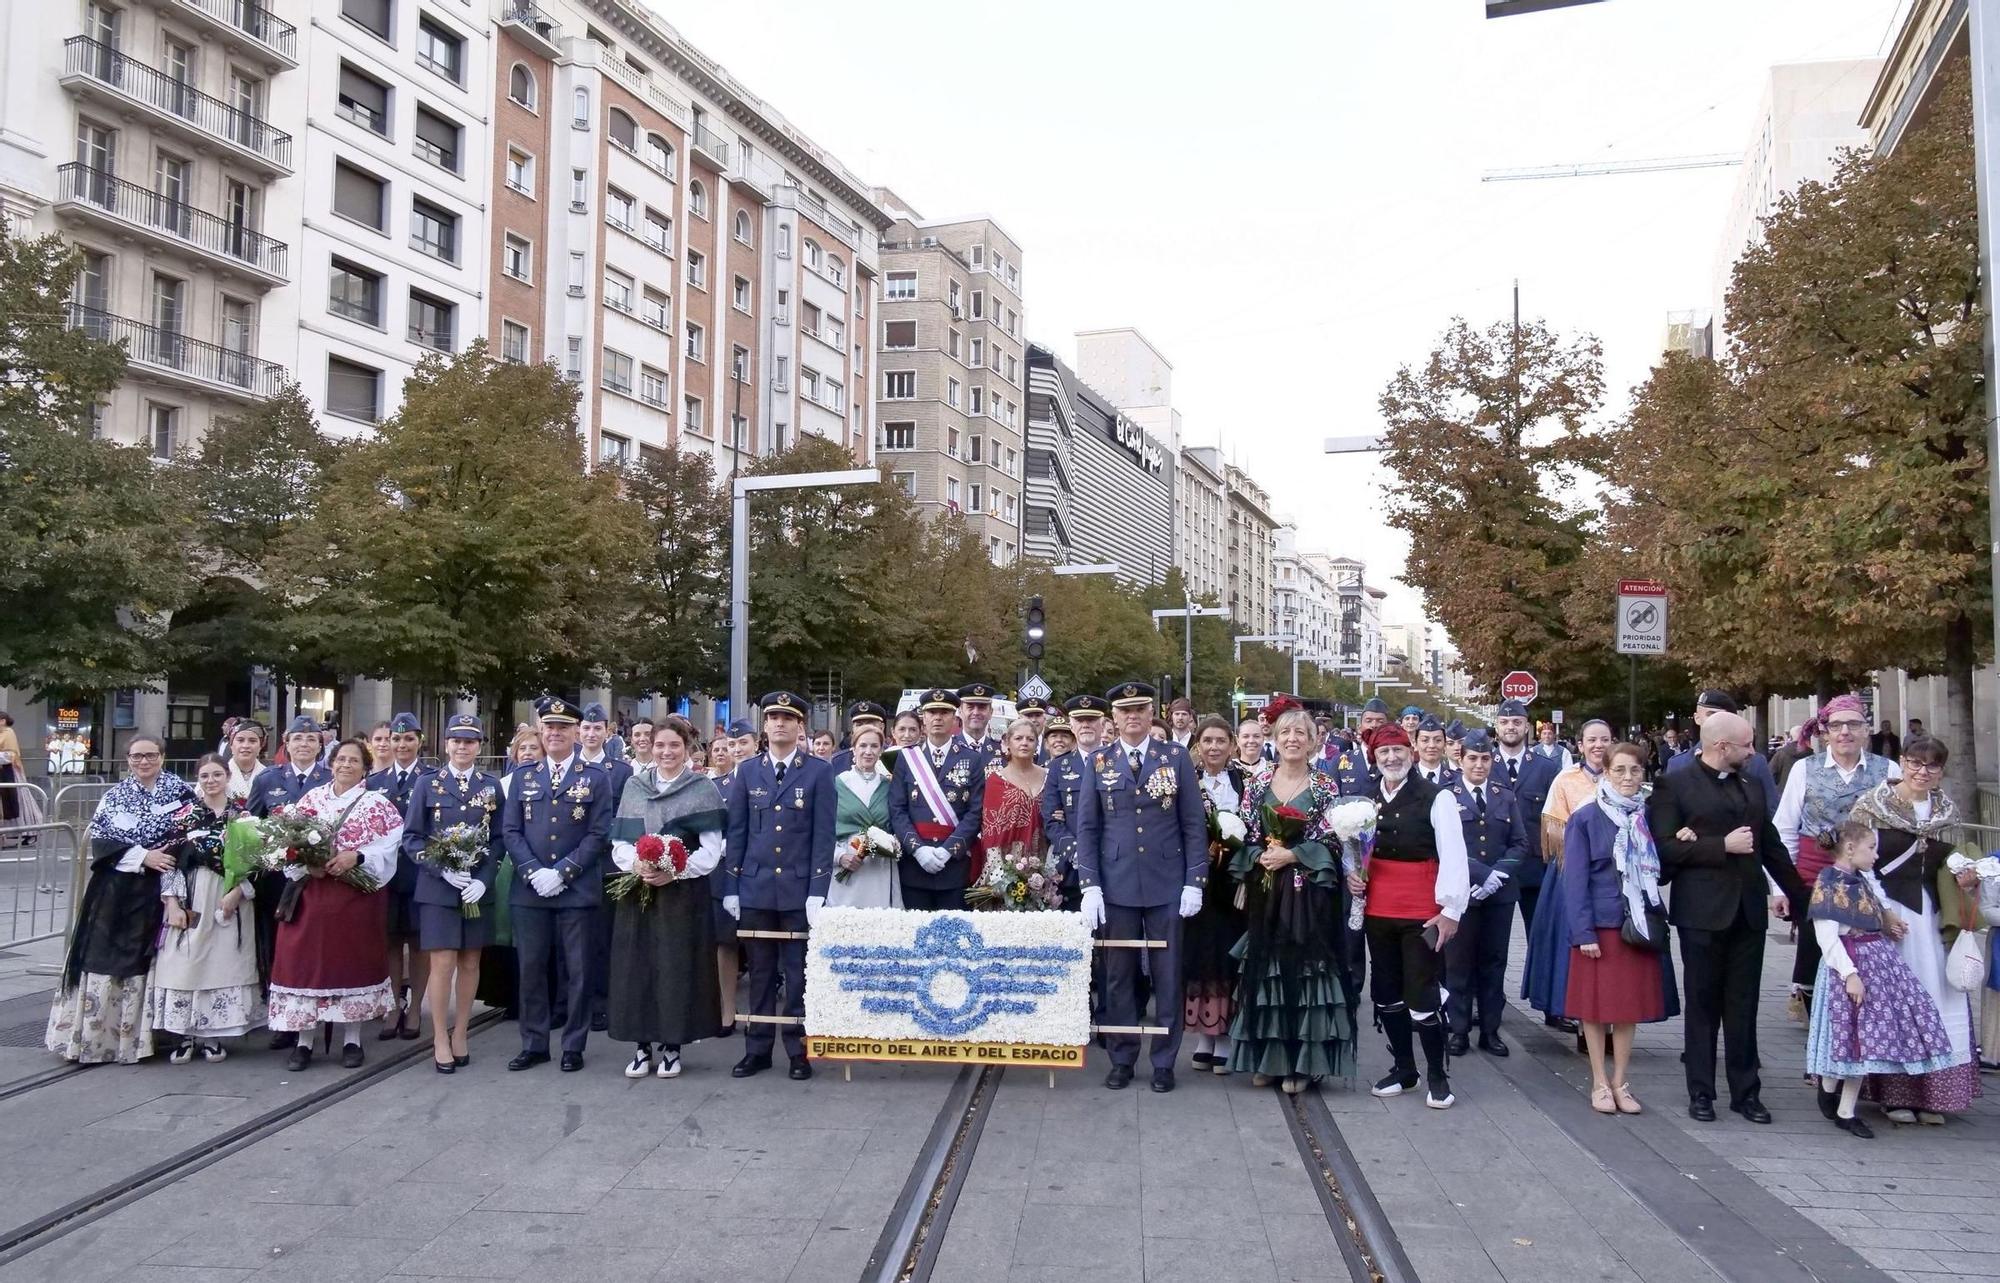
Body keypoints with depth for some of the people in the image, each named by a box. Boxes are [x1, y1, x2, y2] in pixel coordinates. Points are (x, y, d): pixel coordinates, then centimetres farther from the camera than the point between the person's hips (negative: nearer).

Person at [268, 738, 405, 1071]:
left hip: (356, 895, -2)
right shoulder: (311, 799, 10)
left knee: (353, 959, 4)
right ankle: (303, 1040, 9)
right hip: (311, 892, 2)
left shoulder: (378, 803, 2)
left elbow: (389, 846, -7)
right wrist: (305, 863, -13)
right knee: (306, 959, 1)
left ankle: (352, 1039, 13)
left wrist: (356, 857, -20)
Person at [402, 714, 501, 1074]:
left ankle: (460, 1034, 19)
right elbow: (410, 838, 0)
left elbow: (499, 840, 5)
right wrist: (443, 870, -14)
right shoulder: (427, 784, 3)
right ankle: (440, 1040, 6)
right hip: (438, 888, -2)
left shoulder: (492, 786, 7)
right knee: (442, 963, -5)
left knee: (470, 962, 7)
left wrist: (483, 880, -9)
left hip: (479, 888, 2)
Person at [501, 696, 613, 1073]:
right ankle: (534, 1045, 18)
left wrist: (562, 872, -13)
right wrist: (533, 871, -9)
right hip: (530, 890, 3)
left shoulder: (596, 777, 2)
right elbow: (510, 830, 6)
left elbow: (599, 834, -5)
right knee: (531, 969, 7)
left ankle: (573, 1046, 12)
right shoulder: (523, 776, 11)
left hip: (577, 890, -2)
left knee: (576, 970, 3)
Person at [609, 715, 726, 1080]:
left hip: (682, 895, -3)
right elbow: (618, 843, 9)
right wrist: (635, 864, -12)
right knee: (636, 966, 4)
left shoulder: (703, 789, 0)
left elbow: (711, 852, -5)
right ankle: (643, 1045, 15)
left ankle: (671, 1045, 11)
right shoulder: (634, 786, 10)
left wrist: (673, 872, -19)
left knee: (676, 966, -1)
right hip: (635, 892, 3)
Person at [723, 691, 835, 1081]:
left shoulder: (818, 771, 0)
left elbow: (823, 835, -4)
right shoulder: (747, 771, 8)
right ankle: (757, 1049, 18)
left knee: (799, 973, 4)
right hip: (755, 888, 2)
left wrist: (818, 891, -10)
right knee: (760, 973, 9)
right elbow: (737, 832, 8)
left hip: (799, 888, -2)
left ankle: (799, 1050, 14)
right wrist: (730, 887, 3)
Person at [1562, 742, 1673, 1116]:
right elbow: (1575, 879, -9)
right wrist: (1583, 932, -15)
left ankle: (1620, 1082, 20)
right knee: (1596, 1004, 4)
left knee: (1631, 1004, 9)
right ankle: (1600, 1084, 16)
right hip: (1600, 925, -4)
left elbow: (1658, 870, 12)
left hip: (1640, 925, 4)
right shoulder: (1585, 818, -7)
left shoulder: (1648, 817, 6)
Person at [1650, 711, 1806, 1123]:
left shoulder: (1750, 783, 12)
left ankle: (1745, 1091, 17)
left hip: (1748, 910, 5)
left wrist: (1794, 889, 21)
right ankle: (1701, 1092, 14)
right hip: (1702, 911, -5)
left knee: (1743, 1007, 9)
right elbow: (1665, 847, -13)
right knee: (1703, 1004, 6)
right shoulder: (1675, 784, -6)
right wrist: (1722, 846, -16)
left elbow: (1769, 841, 20)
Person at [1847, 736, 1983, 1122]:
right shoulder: (1872, 806, -6)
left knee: (1938, 998, 2)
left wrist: (1960, 878, 1)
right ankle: (1894, 1094, 10)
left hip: (1931, 914, 5)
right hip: (1883, 913, -4)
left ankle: (1931, 1094, 14)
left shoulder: (1945, 811, 9)